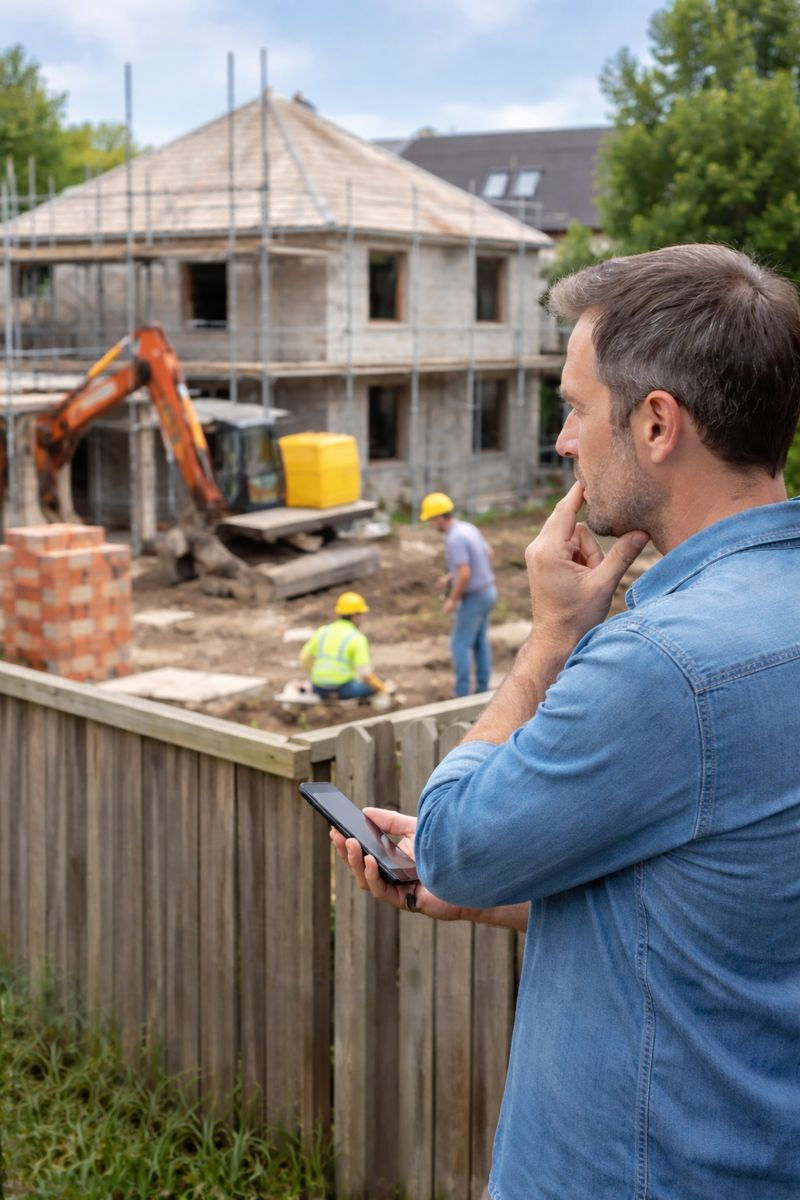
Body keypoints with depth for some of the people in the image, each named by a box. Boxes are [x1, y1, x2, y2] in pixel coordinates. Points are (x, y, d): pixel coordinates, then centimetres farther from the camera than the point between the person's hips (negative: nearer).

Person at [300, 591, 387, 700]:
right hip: (343, 690, -6)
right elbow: (365, 674, -19)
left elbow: (304, 657, 11)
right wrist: (381, 687, 0)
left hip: (320, 689, 6)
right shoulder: (357, 638, -12)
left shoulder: (322, 631, 3)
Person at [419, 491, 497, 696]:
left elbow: (464, 574, -30)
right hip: (487, 591, 9)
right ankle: (482, 689, 22)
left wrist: (452, 600, -14)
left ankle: (462, 693, 4)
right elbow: (488, 554, 19)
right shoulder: (469, 528, 5)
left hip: (473, 598, -9)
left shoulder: (455, 539, -25)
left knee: (460, 644, 1)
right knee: (480, 642, 16)